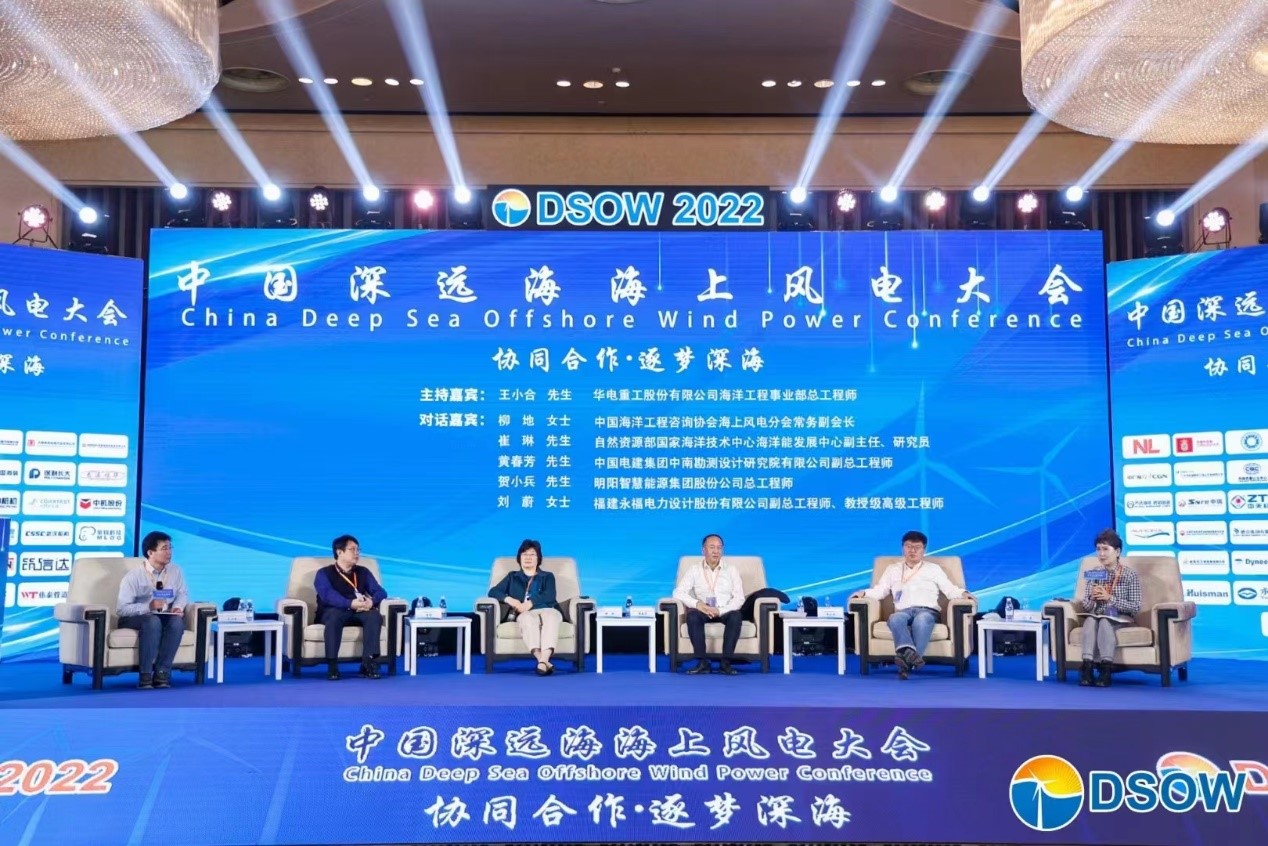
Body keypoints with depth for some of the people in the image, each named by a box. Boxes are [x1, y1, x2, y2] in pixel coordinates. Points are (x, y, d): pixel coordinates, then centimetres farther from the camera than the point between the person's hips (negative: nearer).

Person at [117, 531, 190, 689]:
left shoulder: (175, 571, 0)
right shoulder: (134, 576, -15)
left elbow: (183, 593, 12)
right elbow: (121, 609, -17)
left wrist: (178, 607, -11)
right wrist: (148, 606, -30)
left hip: (164, 617, 4)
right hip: (134, 618, -4)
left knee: (177, 621, -31)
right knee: (153, 620, -38)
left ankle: (162, 673, -27)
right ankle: (146, 675, -34)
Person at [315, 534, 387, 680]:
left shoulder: (363, 572, 19)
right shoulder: (324, 573, 6)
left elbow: (380, 591, 7)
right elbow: (328, 595, -14)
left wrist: (371, 602, -18)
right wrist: (351, 604, -31)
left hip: (359, 613, 3)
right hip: (332, 612, -3)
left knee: (375, 615, -29)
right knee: (334, 616, -39)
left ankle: (368, 663, -36)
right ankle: (332, 665, -40)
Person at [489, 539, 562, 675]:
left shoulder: (548, 576, 26)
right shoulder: (513, 576, 30)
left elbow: (549, 596, 5)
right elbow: (493, 591, 16)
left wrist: (530, 603, -12)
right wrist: (510, 600, -5)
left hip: (547, 610, 0)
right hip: (526, 613, 0)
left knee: (551, 617, -38)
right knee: (529, 619, -39)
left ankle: (543, 661, -57)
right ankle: (545, 662, -55)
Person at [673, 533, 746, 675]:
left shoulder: (732, 571, 7)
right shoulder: (694, 571, 7)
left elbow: (739, 598, -2)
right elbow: (678, 592, -4)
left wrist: (720, 611, -19)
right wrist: (697, 604, -23)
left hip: (725, 612, 0)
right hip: (703, 611, 0)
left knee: (736, 615, -34)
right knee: (692, 615, -33)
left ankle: (726, 663, -33)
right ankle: (703, 663, -32)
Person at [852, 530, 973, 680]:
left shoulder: (933, 568, 26)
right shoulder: (892, 569, 29)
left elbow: (950, 590, 16)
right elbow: (879, 590, 19)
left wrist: (963, 593, -6)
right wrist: (863, 593, 0)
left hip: (928, 610, -1)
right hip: (903, 611, 1)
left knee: (921, 619, -39)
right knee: (895, 618, -37)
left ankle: (907, 662, -53)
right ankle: (909, 651, -61)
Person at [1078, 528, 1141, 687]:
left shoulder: (1130, 575, -2)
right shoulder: (1093, 575, 8)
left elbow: (1136, 608, -9)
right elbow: (1086, 607, 8)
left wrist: (1110, 598, -18)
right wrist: (1092, 598, -15)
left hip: (1121, 619, -3)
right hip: (1097, 616, 3)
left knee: (1104, 621, -35)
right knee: (1090, 620, -32)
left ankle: (1106, 667, -40)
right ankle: (1087, 665, -40)